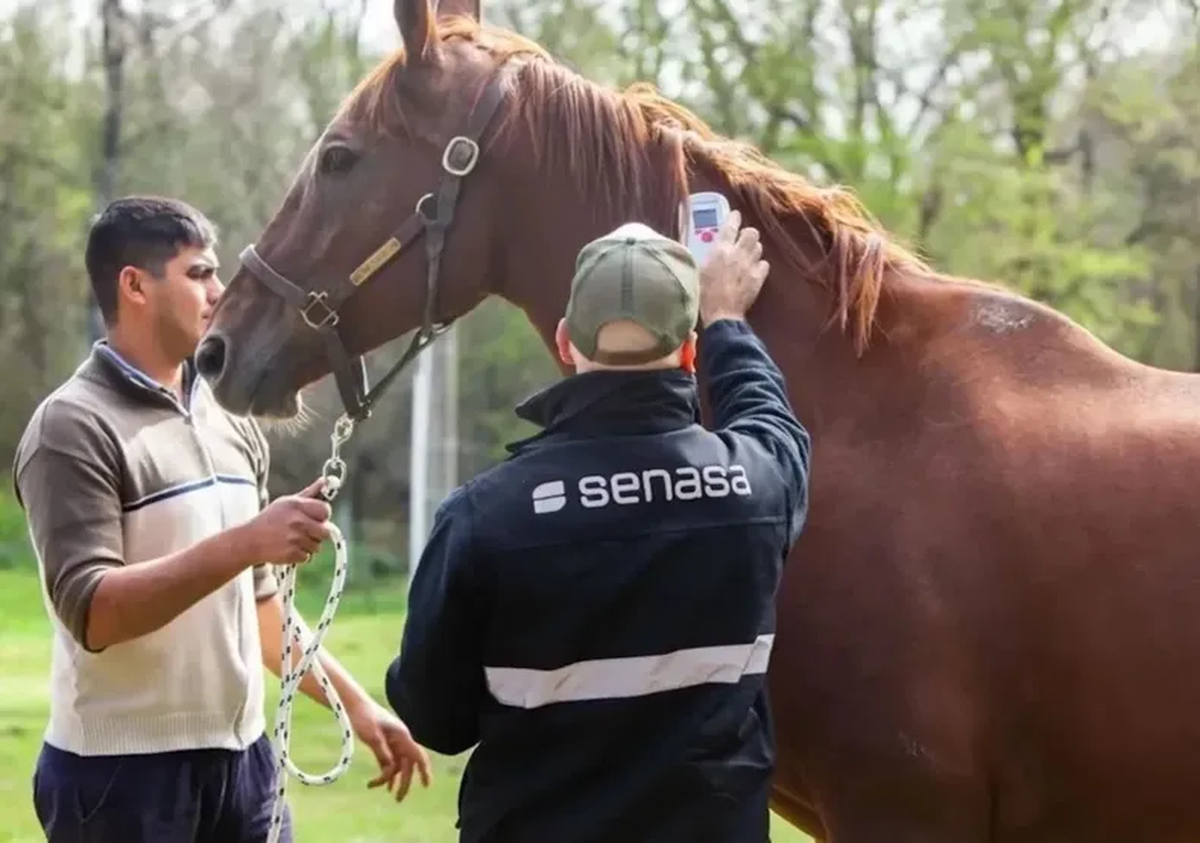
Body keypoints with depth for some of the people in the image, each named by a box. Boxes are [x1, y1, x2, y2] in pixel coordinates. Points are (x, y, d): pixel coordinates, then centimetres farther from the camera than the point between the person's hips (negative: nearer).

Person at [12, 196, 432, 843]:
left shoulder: (230, 425, 13)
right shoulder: (75, 429, -11)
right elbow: (90, 612, -22)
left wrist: (353, 700, 17)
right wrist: (244, 543, -28)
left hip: (242, 758, 7)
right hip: (123, 771, -7)